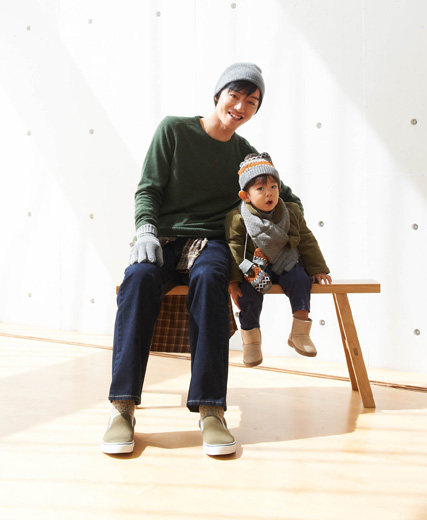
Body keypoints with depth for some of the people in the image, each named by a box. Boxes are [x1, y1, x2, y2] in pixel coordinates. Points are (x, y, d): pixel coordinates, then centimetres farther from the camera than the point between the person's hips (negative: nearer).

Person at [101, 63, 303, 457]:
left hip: (209, 241, 1)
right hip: (163, 237, 0)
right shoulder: (174, 129, 7)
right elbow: (148, 188, 3)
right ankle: (123, 406, -33)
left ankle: (211, 409, -37)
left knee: (209, 279, -36)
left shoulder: (245, 154, 14)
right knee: (140, 276, -35)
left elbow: (288, 199, 22)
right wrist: (146, 230, -15)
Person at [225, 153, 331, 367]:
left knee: (300, 278, -25)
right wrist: (233, 279, -18)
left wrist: (317, 268, 6)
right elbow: (234, 250, -9)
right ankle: (250, 337, -8)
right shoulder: (236, 219, -7)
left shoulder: (292, 212, 2)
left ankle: (299, 332, -12)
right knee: (249, 289, -29)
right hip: (255, 269, -2)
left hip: (286, 265, 2)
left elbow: (307, 242, 8)